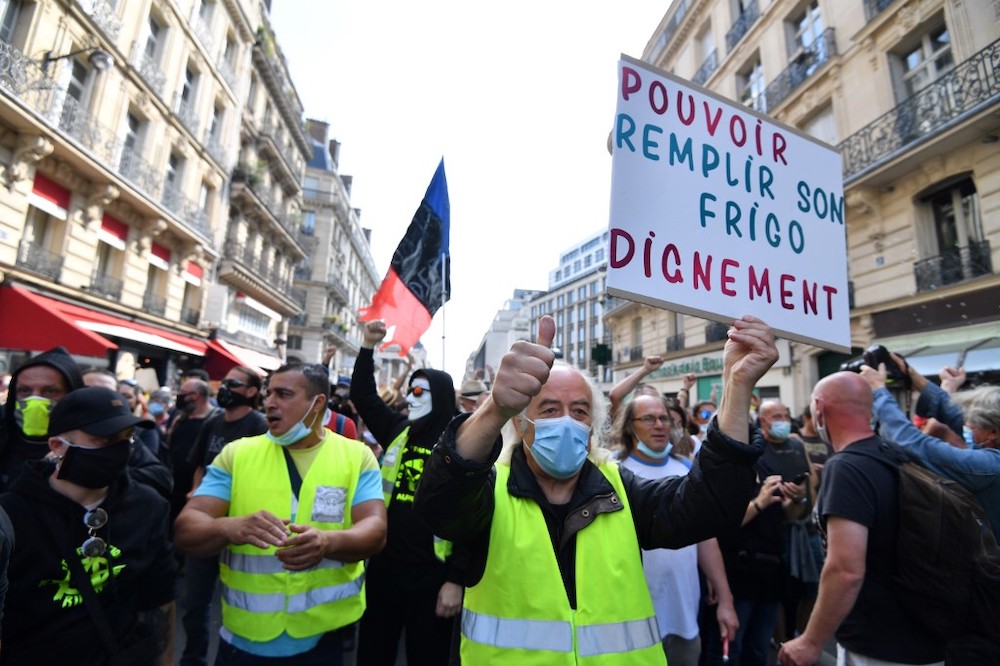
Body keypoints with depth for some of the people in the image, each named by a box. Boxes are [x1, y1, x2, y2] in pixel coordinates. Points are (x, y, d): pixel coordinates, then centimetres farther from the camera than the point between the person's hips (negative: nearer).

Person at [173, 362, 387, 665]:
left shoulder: (357, 456, -8)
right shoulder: (236, 453, -4)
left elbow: (375, 531, -16)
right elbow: (185, 529, -11)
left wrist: (327, 542, -37)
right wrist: (231, 528, -33)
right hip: (243, 637, 1)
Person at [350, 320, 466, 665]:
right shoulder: (398, 431, 2)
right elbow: (362, 396, 8)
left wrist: (456, 579, -15)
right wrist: (368, 347, -1)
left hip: (431, 574, -4)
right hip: (384, 566, 5)